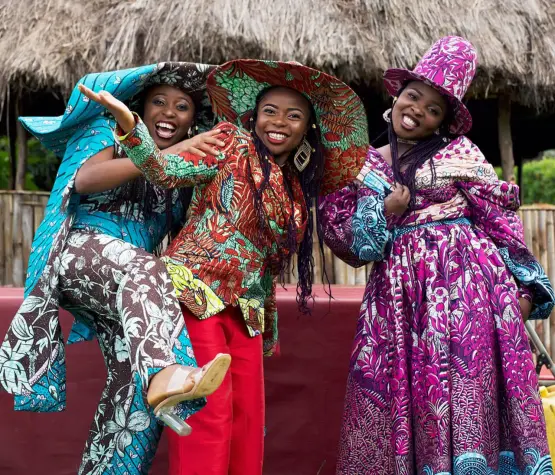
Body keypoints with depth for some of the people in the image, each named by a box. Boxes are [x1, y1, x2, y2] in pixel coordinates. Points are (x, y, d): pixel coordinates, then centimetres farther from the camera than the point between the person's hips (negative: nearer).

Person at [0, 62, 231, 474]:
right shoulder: (110, 129, 6)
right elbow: (86, 178, -17)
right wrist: (167, 154, -23)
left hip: (119, 292, 6)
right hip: (80, 248, -6)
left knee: (133, 382, -11)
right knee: (141, 269, -38)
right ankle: (164, 375, -64)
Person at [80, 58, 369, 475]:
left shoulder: (300, 186, 16)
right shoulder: (233, 144, -1)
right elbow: (165, 170, -13)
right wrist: (129, 124, -29)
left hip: (246, 310, 6)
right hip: (197, 293, -6)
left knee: (247, 418, 1)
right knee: (211, 411, -13)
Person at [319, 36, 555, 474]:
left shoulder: (458, 152, 5)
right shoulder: (371, 165, 13)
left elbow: (501, 218, 3)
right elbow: (351, 244, 9)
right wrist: (385, 212, -8)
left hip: (464, 278, -3)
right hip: (399, 288, 3)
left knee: (461, 387, -6)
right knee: (401, 389, 2)